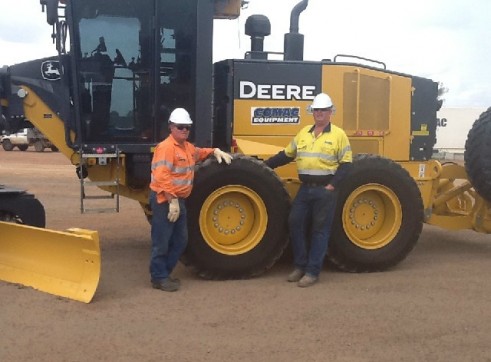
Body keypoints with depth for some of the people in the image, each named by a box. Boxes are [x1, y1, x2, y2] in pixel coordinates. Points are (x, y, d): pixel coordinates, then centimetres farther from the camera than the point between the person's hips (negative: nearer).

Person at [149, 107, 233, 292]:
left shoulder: (187, 147, 14)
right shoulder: (166, 147, -18)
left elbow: (199, 152, 36)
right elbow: (161, 177, -26)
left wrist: (215, 151, 17)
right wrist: (172, 201, -28)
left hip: (179, 200, 10)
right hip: (164, 200, -10)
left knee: (180, 240, 15)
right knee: (162, 242, -3)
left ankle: (164, 273, 26)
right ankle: (159, 278, 7)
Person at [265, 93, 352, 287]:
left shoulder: (338, 135, -3)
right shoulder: (303, 133, 12)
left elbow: (346, 163, -6)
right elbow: (286, 155, 17)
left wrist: (333, 185, -15)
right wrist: (265, 165, 11)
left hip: (325, 189, -5)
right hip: (305, 188, 5)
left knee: (320, 229, 0)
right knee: (295, 223, 4)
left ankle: (312, 271, 6)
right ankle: (300, 265, 19)